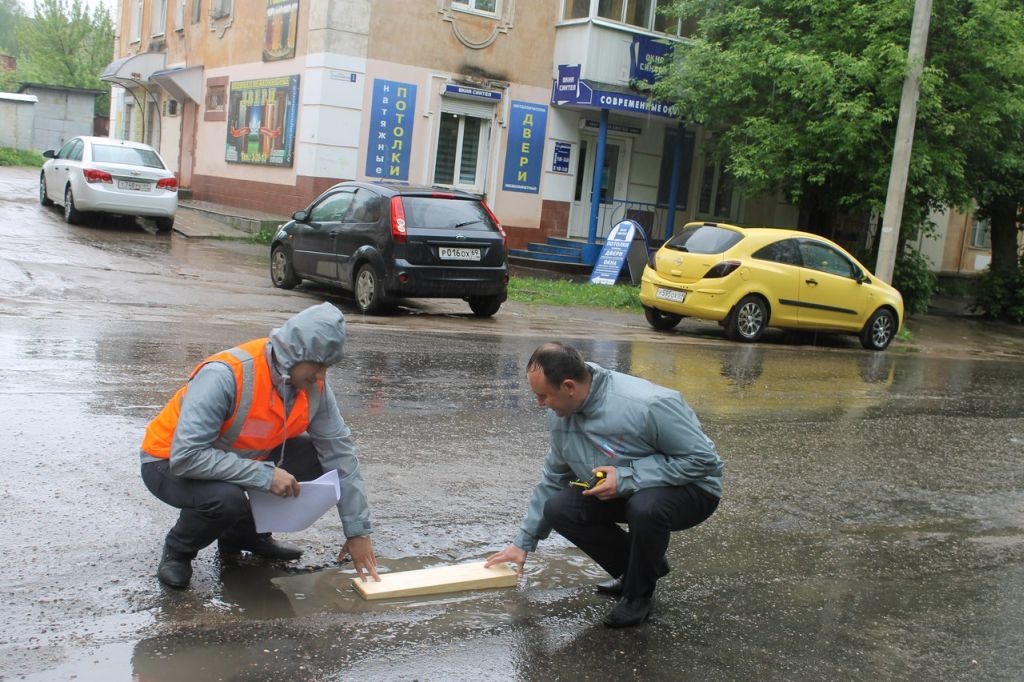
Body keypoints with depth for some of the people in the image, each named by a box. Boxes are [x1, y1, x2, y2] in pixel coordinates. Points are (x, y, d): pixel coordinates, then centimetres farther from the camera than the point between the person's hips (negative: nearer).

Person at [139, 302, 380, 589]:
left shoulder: (313, 384, -14)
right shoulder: (226, 375, -34)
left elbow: (340, 452, -9)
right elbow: (186, 457, -37)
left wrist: (358, 531, -9)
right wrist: (265, 475, -36)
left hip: (240, 456, 6)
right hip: (170, 463, -6)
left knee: (316, 458, -11)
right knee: (227, 498, -37)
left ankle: (245, 533, 9)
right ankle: (177, 551, -3)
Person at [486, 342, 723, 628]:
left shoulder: (648, 405, -33)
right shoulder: (560, 414, -8)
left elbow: (702, 459, -27)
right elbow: (552, 479, 6)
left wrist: (627, 477, -31)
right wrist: (523, 542, 9)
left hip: (692, 489, -7)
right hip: (624, 493, 7)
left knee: (645, 506, -38)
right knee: (558, 508, -11)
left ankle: (638, 595, -9)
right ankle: (642, 567, 9)